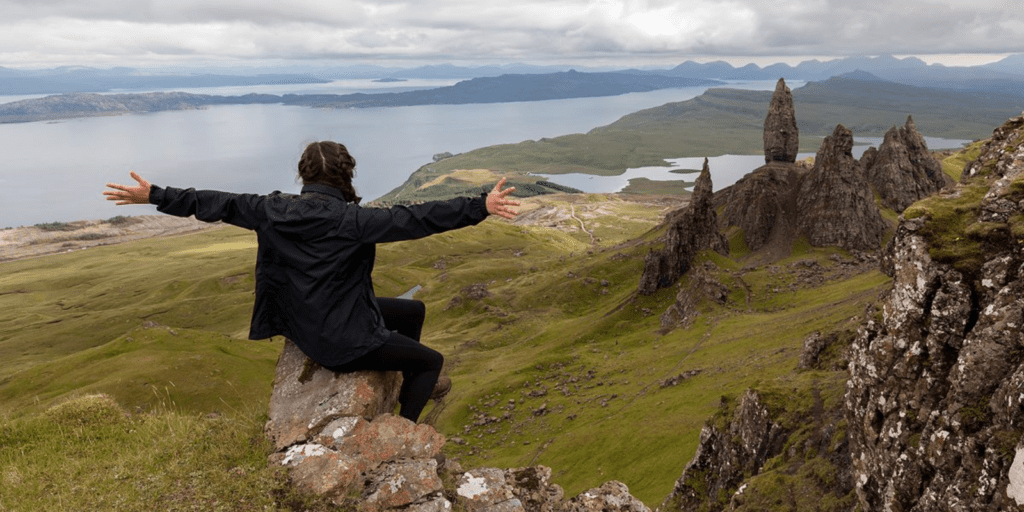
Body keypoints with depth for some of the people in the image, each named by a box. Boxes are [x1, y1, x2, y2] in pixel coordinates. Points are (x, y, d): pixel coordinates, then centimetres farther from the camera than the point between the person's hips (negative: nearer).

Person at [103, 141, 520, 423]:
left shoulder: (275, 210, -7)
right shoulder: (350, 219, -26)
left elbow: (219, 204, 1)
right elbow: (416, 219, -30)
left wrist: (154, 196, 12)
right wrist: (481, 207, -29)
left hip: (306, 325, 8)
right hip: (343, 343, -8)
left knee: (413, 311, 26)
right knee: (431, 360, 11)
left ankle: (412, 382, 45)